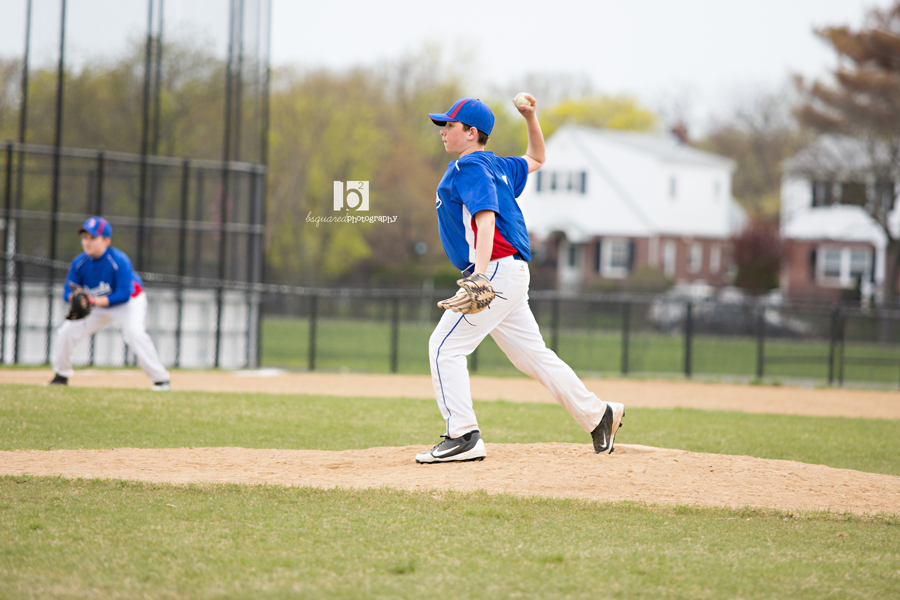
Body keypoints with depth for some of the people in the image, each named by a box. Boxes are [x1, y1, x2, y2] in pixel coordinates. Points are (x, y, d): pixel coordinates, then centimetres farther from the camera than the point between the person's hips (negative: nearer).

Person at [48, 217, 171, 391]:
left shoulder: (119, 261, -30)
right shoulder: (79, 263, -15)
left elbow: (124, 295, -30)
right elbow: (68, 291, -10)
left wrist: (98, 301, -41)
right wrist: (75, 297, -35)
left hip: (128, 302, -6)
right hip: (96, 305, 6)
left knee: (134, 332, -31)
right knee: (67, 331, -1)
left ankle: (161, 379, -27)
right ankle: (61, 375, 22)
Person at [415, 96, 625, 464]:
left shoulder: (471, 168, -10)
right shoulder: (497, 167, 19)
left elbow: (486, 219, -25)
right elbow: (535, 159, 37)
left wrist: (479, 276, -37)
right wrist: (531, 120, 25)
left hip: (497, 269, -10)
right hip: (507, 276, 10)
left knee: (445, 347, -13)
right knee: (532, 354, 15)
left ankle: (463, 437, -18)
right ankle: (597, 416, 20)